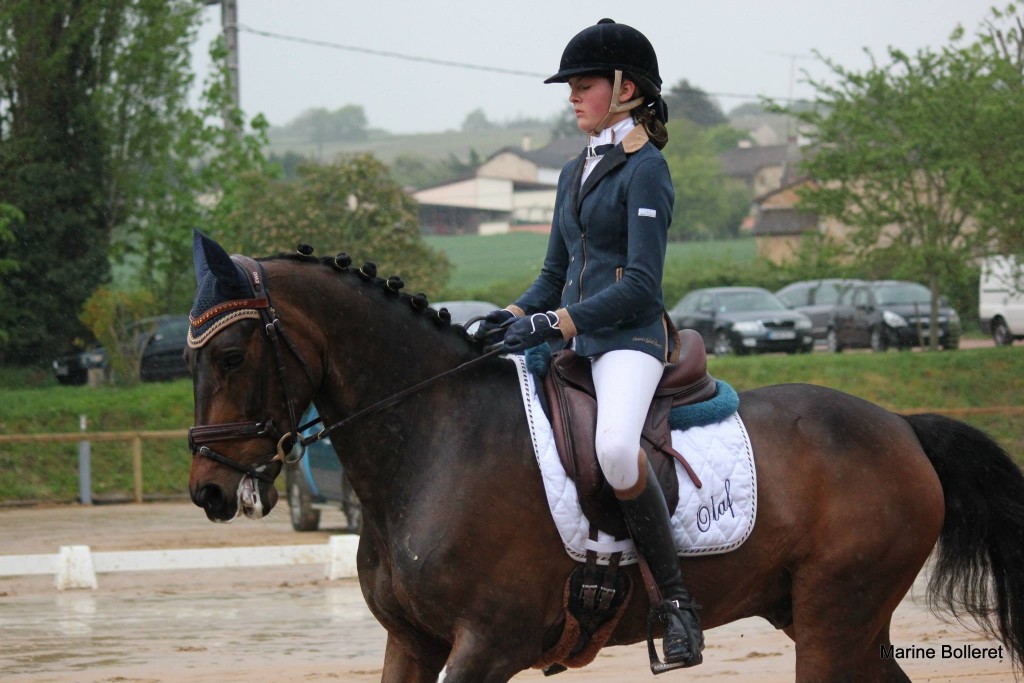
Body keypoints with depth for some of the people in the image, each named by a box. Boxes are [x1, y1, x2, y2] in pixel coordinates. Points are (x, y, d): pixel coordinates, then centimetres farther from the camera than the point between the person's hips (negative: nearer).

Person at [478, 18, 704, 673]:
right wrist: (514, 317, 2)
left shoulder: (645, 169, -7)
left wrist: (554, 323, -20)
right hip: (575, 346, 10)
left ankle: (675, 596, -25)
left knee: (615, 448, -37)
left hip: (630, 338, -10)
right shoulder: (575, 173, 19)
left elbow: (640, 285, -14)